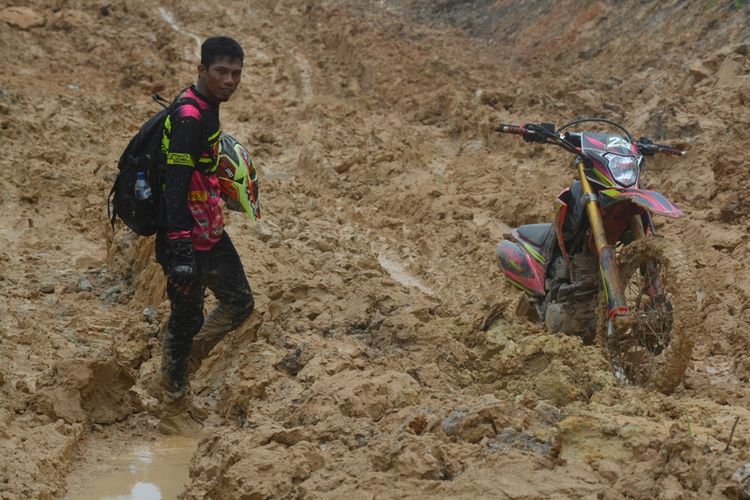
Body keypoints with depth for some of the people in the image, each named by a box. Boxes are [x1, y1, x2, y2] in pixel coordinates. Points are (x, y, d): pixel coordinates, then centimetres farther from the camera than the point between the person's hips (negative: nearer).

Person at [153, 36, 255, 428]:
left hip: (210, 231, 10)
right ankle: (173, 402, 21)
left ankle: (178, 366, 29)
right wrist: (180, 249, -33)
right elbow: (175, 185, -28)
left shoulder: (207, 108, 8)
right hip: (188, 238, -10)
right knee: (187, 319, 4)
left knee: (239, 302, 16)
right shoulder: (189, 118, -23)